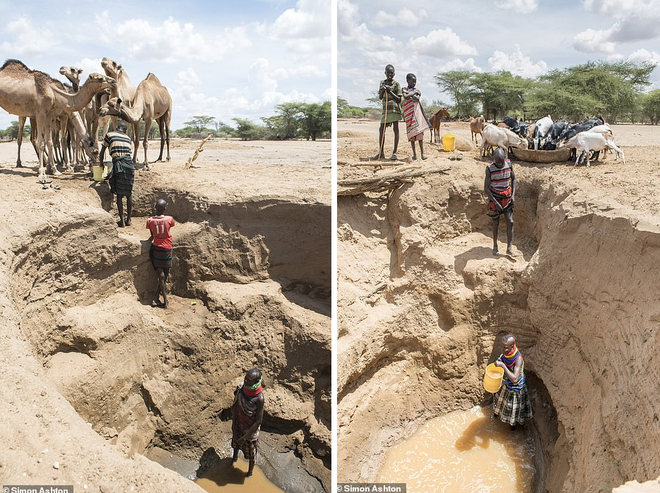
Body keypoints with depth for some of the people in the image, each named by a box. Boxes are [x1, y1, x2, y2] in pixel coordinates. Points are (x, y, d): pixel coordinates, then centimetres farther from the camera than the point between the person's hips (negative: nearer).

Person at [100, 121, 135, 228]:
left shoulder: (109, 135, 10)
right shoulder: (128, 139, 20)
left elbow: (102, 153, 13)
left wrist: (101, 164, 33)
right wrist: (111, 173, 26)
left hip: (118, 164, -3)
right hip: (130, 164, 3)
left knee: (119, 194, 3)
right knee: (129, 193, 12)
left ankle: (122, 221, 5)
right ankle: (128, 219, 19)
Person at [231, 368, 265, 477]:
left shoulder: (259, 398, -33)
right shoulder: (241, 389, -19)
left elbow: (259, 420, -24)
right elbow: (234, 408, -7)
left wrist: (246, 436, -21)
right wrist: (234, 428, -7)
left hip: (250, 428, -4)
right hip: (238, 425, 5)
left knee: (251, 450, 20)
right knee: (236, 442, 32)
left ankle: (250, 470, 50)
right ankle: (235, 457, 65)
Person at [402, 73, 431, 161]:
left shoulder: (417, 91, 11)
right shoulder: (404, 89, 6)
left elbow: (417, 98, -8)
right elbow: (405, 97, -15)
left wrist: (411, 94, -11)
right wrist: (414, 92, -7)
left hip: (417, 112, 1)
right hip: (409, 114, -1)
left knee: (420, 132, -7)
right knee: (411, 133, 1)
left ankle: (422, 153, -9)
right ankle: (414, 154, 6)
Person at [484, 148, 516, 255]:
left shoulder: (508, 164, -5)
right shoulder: (489, 168, -15)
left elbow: (513, 178, 9)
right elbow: (486, 188, -14)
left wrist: (513, 194, -3)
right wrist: (496, 202, -19)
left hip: (507, 198, 3)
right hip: (494, 198, -3)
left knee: (510, 222, -7)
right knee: (496, 223, 5)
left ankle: (509, 248, -6)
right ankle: (495, 245, 24)